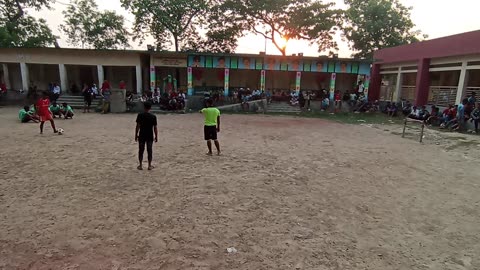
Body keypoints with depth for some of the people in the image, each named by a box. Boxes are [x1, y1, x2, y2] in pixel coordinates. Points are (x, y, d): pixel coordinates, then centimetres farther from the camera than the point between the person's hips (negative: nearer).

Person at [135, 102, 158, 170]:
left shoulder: (140, 115, -7)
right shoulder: (153, 117, -6)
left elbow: (137, 126, -6)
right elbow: (155, 128, -4)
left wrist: (136, 135, 3)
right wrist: (156, 136, 5)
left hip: (142, 136, 0)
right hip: (150, 136, 0)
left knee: (141, 150, 8)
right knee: (149, 150, 7)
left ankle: (140, 165, 13)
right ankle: (150, 166, 11)